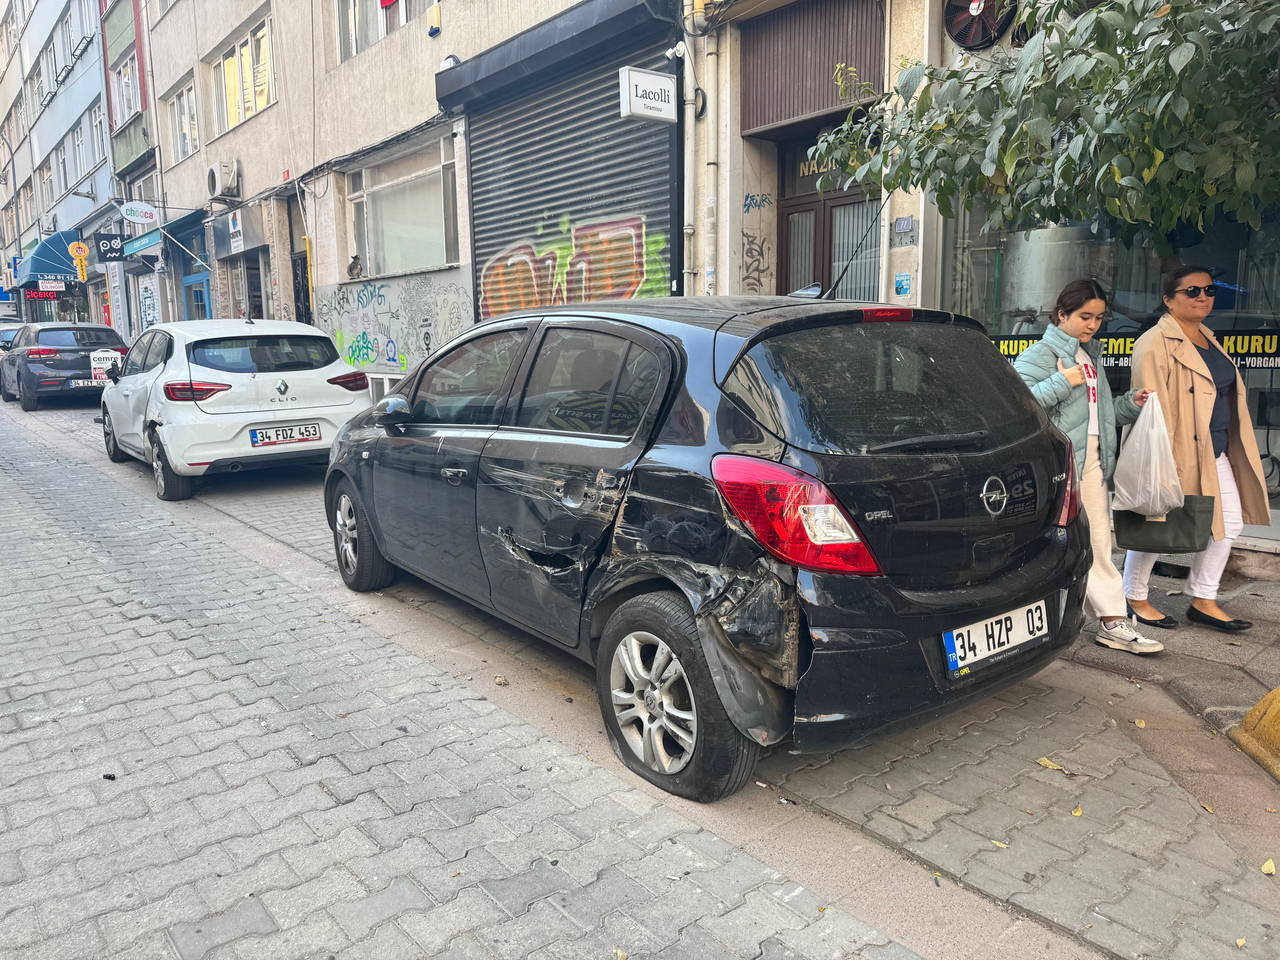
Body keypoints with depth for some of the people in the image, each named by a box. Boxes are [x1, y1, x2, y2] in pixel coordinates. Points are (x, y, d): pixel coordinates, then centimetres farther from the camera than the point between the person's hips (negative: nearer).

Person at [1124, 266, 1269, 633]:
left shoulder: (1208, 340, 16)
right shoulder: (1155, 343, -13)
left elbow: (1226, 396, 23)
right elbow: (1152, 405, -18)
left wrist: (1229, 449, 21)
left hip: (1215, 453, 9)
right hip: (1176, 452, -9)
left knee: (1229, 523, 11)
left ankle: (1204, 601, 22)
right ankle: (1135, 599, 17)